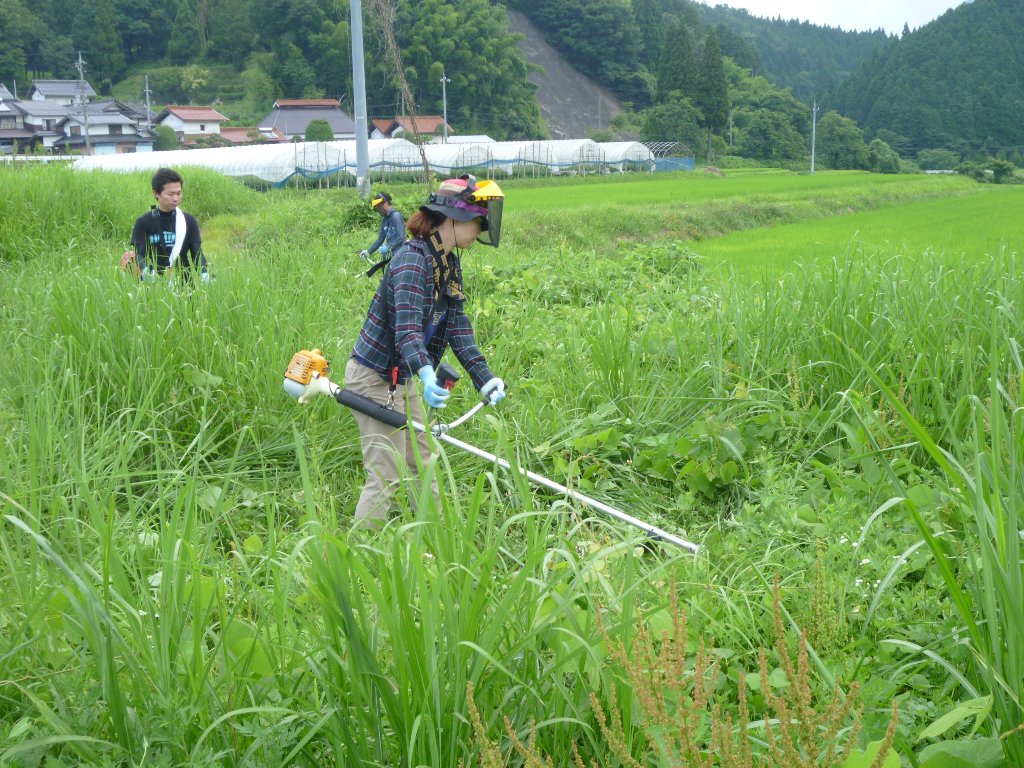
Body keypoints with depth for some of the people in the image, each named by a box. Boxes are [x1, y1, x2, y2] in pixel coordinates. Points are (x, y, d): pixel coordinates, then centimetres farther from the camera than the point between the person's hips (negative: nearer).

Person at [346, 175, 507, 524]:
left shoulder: (451, 264, 5)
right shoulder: (412, 259, -23)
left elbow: (458, 326, -1)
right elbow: (407, 326, -37)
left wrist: (484, 377, -11)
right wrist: (426, 374, -53)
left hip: (406, 380, 10)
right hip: (375, 380, -10)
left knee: (425, 465, 17)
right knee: (385, 478, -6)